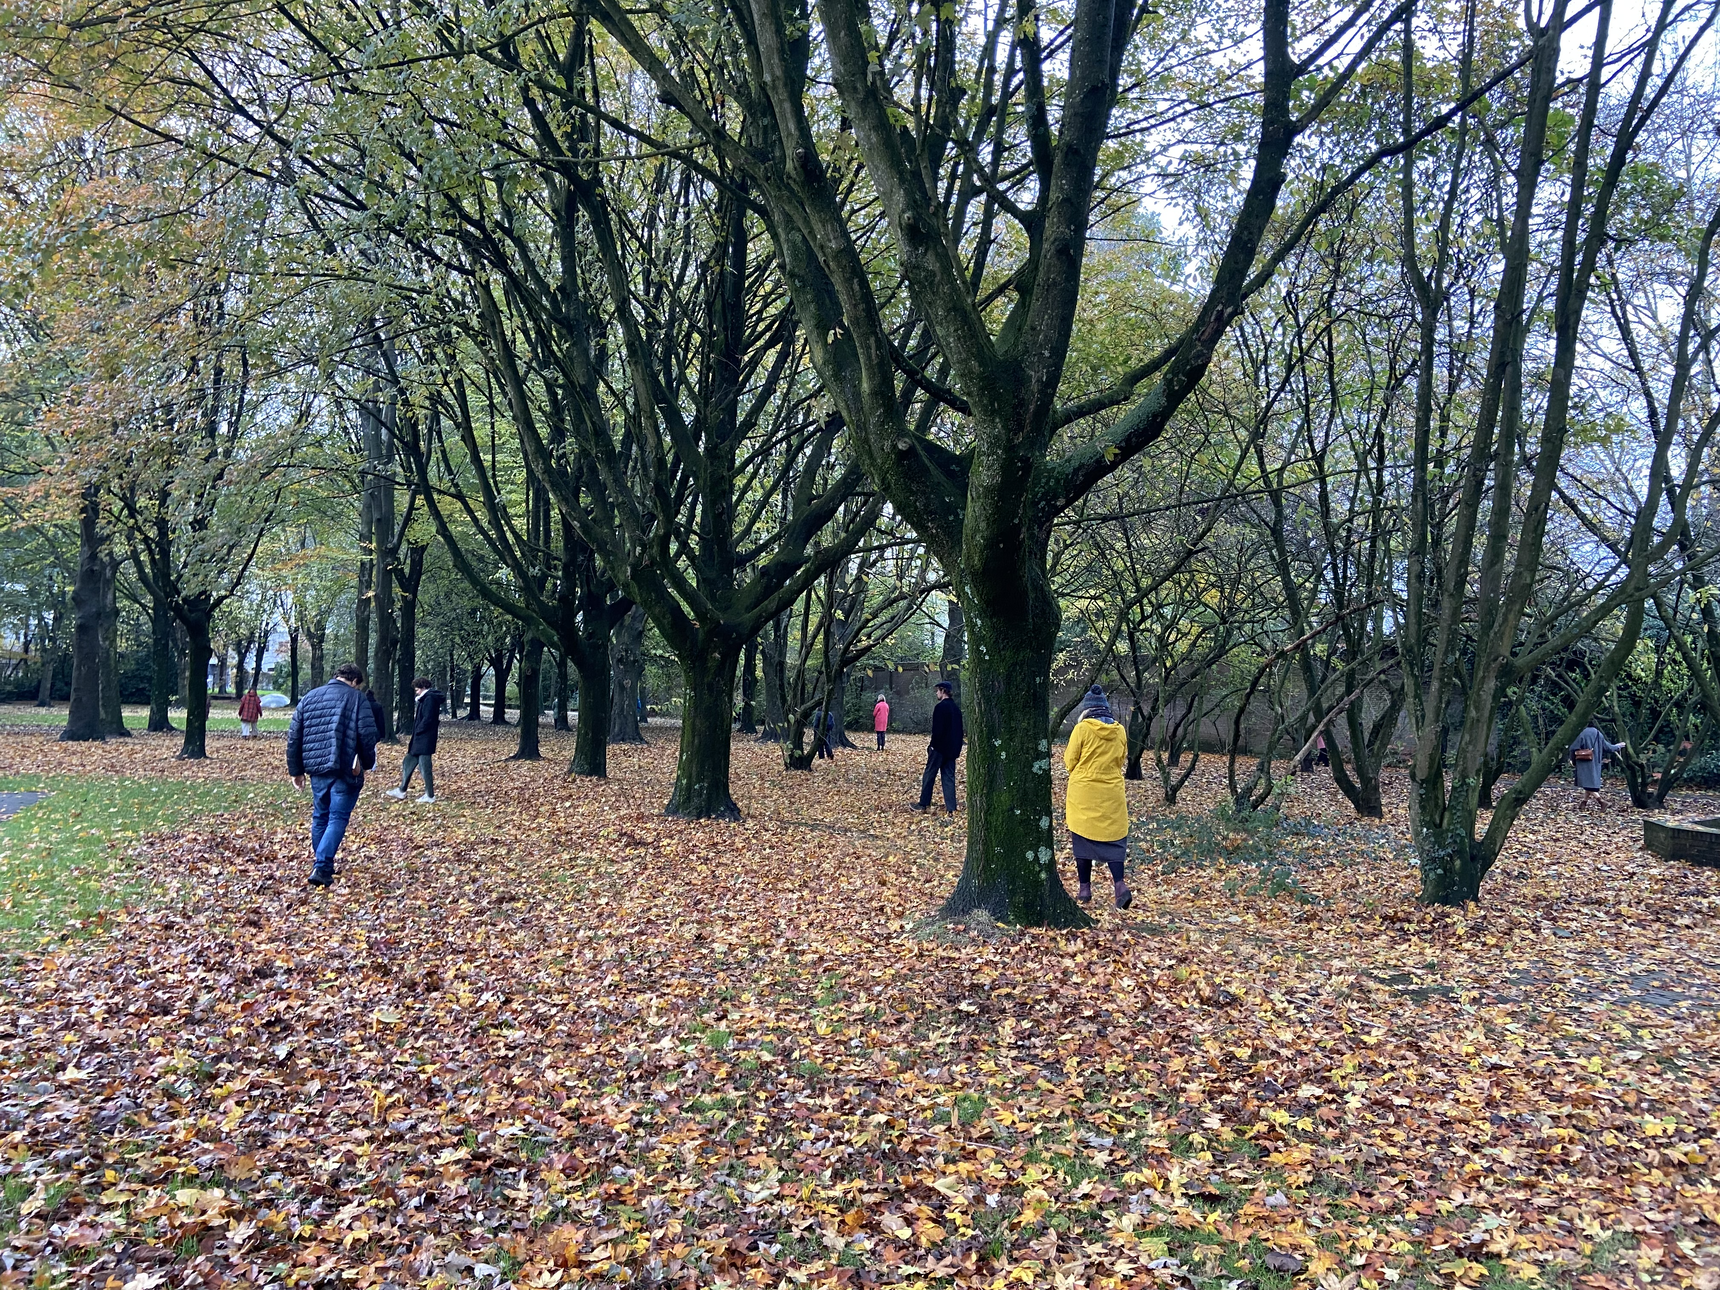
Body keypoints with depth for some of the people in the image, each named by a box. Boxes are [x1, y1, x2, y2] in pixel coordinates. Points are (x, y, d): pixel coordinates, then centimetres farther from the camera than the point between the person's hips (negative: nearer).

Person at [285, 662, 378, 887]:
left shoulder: (309, 698, 13)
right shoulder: (356, 698, -3)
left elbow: (294, 737, 13)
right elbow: (367, 735, -10)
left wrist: (296, 770, 17)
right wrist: (367, 762, 5)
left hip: (316, 768, 5)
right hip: (345, 769, -5)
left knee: (320, 816, 18)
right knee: (338, 818, -2)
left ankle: (321, 866, 27)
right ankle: (321, 868, -13)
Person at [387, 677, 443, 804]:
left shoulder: (430, 699, -16)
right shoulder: (426, 698, 15)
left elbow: (427, 719, -23)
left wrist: (417, 731, -12)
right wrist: (416, 732, 9)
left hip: (425, 740, -11)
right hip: (419, 740, 11)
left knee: (424, 767, -4)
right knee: (408, 763, 17)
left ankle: (430, 797, 4)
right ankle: (401, 791, 26)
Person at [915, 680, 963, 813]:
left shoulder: (940, 707, -13)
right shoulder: (956, 708, 12)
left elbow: (937, 729, -19)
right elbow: (960, 730, 15)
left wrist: (932, 745, -12)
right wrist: (957, 747, 18)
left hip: (940, 747, -7)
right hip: (952, 748, 7)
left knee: (929, 775, 3)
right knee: (949, 776, 7)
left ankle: (923, 804, 8)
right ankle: (951, 807, 3)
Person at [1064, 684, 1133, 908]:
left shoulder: (1082, 728, -10)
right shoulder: (1120, 731, 1)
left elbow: (1070, 761, -4)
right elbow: (1121, 760, 12)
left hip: (1084, 793, -3)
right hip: (1112, 794, 3)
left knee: (1083, 838, 8)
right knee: (1113, 839, 6)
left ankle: (1085, 888, 11)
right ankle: (1119, 884, -12)